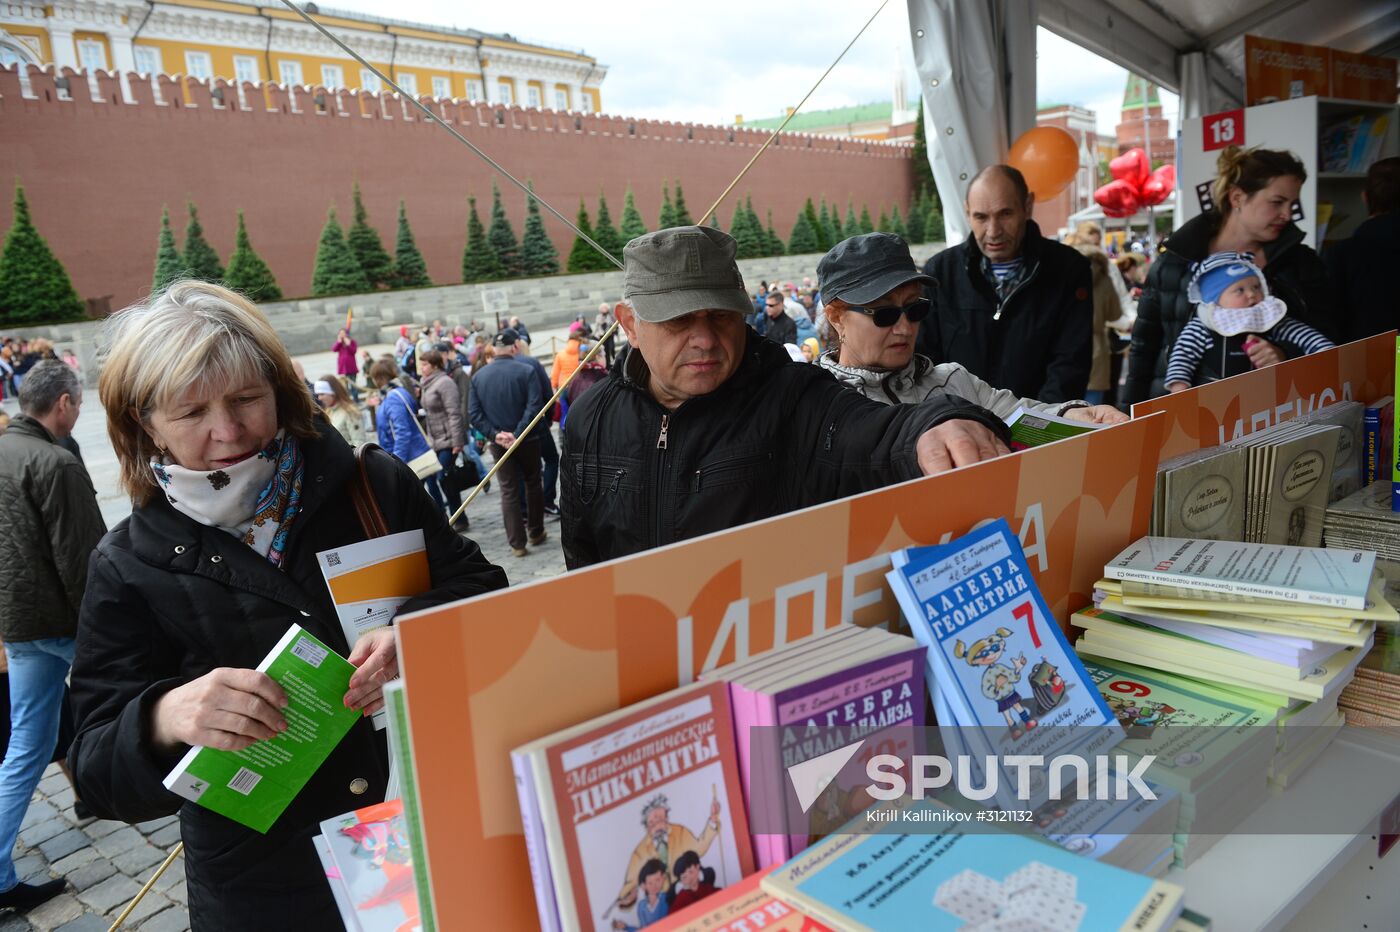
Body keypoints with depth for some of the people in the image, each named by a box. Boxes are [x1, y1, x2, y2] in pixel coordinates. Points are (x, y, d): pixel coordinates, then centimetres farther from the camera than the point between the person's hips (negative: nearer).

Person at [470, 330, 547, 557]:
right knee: (533, 485, 16)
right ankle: (536, 533, 26)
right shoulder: (526, 371, -11)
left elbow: (475, 415, -5)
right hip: (527, 441, -2)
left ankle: (517, 543, 8)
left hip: (499, 444, 2)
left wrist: (495, 435, -11)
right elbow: (534, 407, -21)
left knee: (508, 491, 7)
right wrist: (518, 435, -19)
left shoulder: (478, 377, 1)